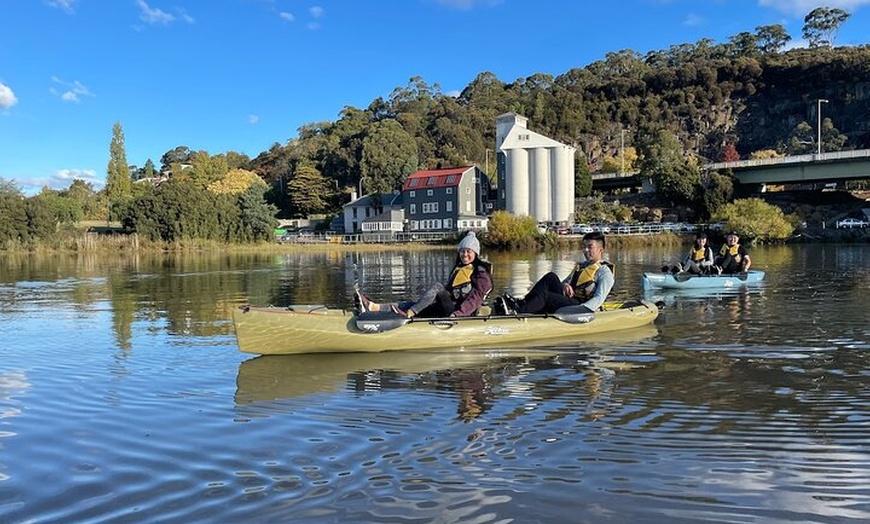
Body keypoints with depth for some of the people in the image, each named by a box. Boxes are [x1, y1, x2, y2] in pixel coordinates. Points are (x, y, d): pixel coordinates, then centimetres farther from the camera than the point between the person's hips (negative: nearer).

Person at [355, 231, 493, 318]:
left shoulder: (481, 273, -1)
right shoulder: (457, 269, 26)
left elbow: (475, 298, -14)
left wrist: (456, 314, -28)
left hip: (464, 314, -7)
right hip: (448, 310, 8)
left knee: (437, 286, -26)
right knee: (413, 304, -13)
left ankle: (408, 314, -37)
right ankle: (372, 307, -29)